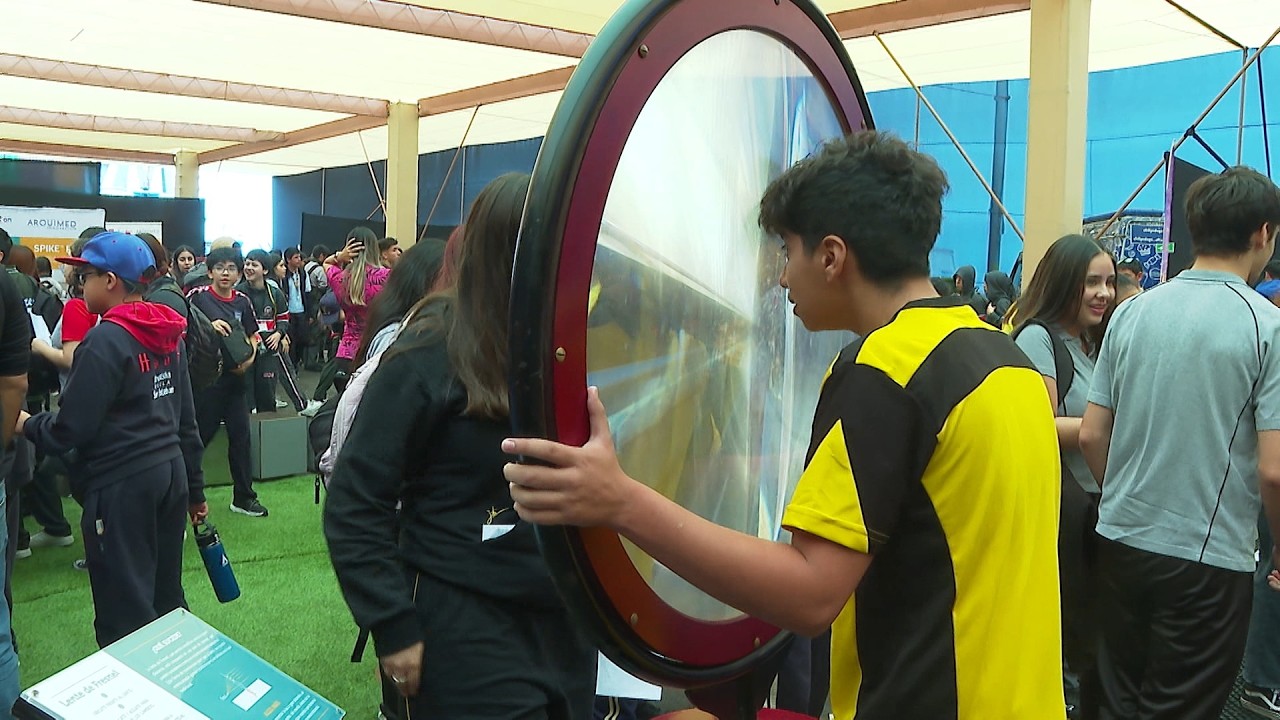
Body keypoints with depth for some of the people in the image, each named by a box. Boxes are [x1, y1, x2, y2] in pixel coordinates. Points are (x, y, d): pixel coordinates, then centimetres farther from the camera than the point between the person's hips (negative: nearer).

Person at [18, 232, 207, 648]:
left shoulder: (106, 340, -15)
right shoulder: (168, 333, 9)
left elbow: (70, 430, -15)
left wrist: (25, 424, 5)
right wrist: (194, 488, 20)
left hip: (121, 487, -8)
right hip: (170, 473, 8)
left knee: (125, 614, 3)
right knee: (165, 598, 19)